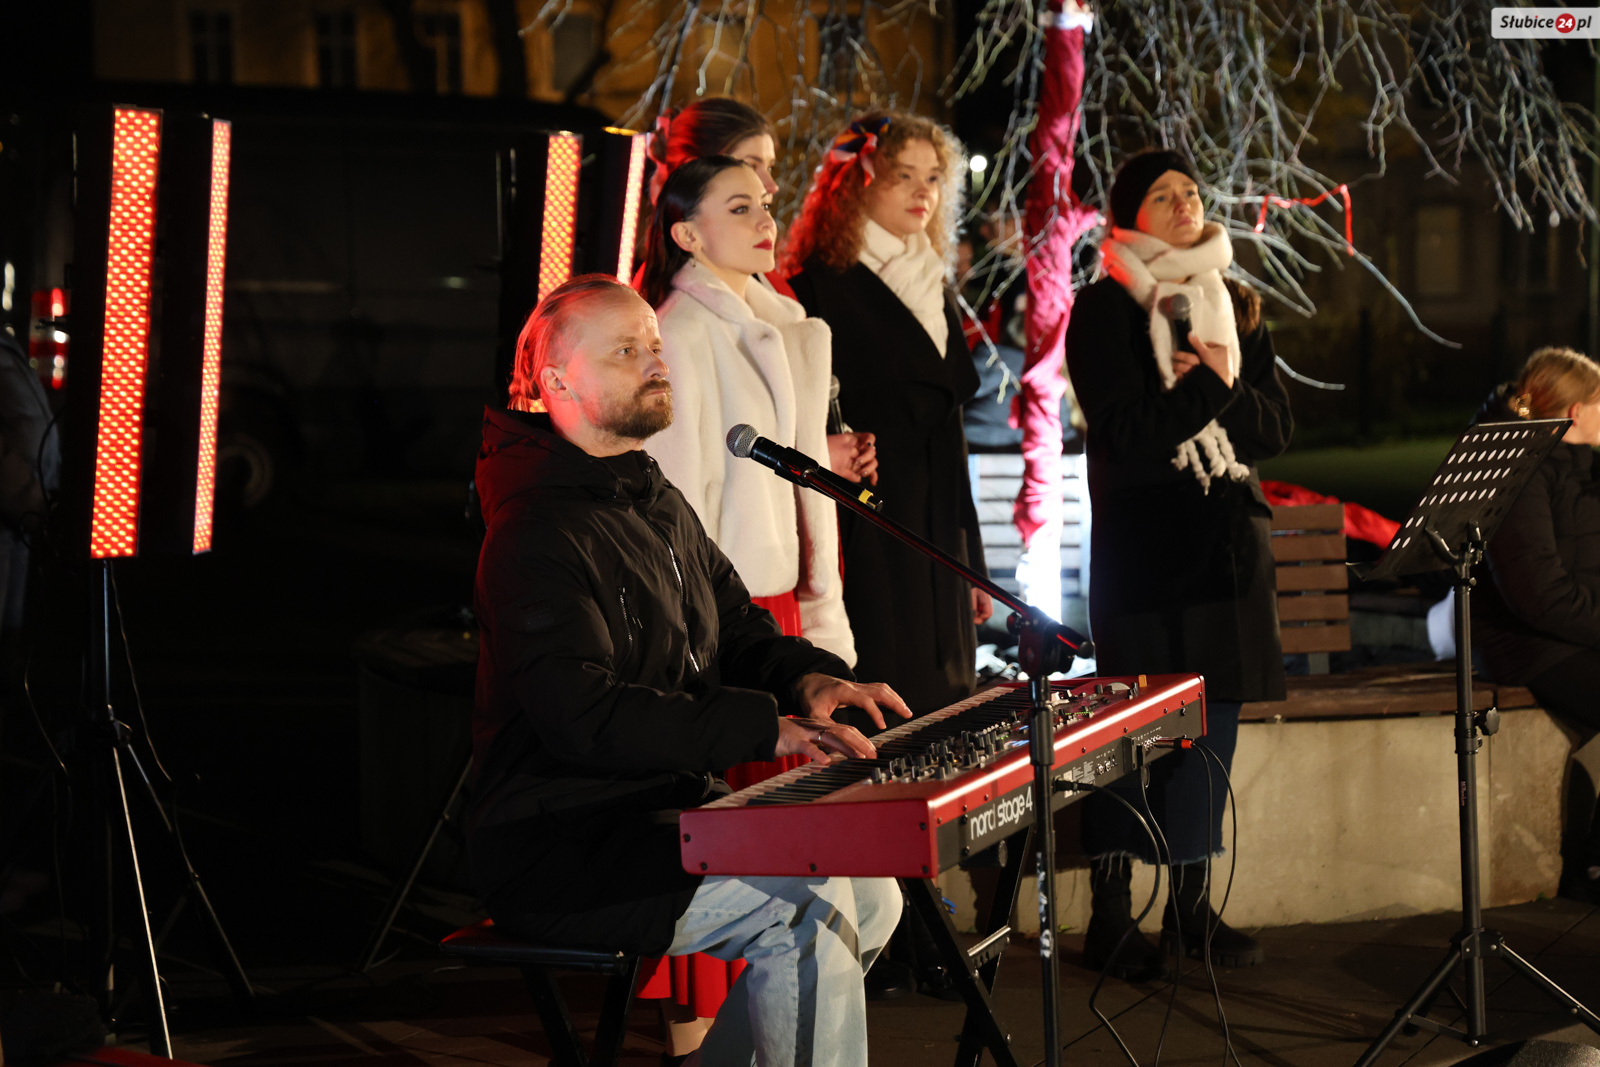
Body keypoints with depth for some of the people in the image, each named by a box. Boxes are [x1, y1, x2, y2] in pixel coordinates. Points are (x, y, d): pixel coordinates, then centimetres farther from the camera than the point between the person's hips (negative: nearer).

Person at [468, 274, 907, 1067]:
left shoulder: (661, 508, 17)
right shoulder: (536, 533, -16)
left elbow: (737, 630, 22)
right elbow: (584, 717, -27)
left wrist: (807, 677, -2)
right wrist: (765, 727, -29)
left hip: (665, 816, 10)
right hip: (561, 851, -10)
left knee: (871, 896, 0)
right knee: (810, 901, -24)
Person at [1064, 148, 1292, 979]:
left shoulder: (1235, 306, 14)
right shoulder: (1104, 308, -4)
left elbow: (1277, 426, 7)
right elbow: (1125, 430, -14)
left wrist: (1221, 391, -9)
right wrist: (1211, 388, -12)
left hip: (1227, 536, 6)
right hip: (1142, 543, -6)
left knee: (1213, 721, 7)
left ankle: (1192, 907, 16)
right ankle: (1109, 919, 0)